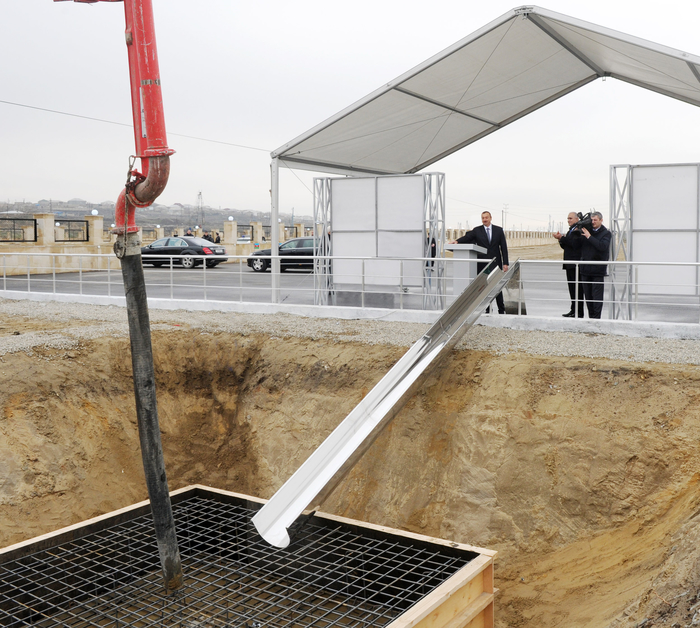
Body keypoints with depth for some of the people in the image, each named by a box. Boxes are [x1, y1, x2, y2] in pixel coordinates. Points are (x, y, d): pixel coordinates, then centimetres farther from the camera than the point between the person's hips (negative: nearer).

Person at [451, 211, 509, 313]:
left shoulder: (499, 230, 6)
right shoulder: (477, 230, 5)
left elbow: (503, 247, 5)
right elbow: (467, 237, -10)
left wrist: (505, 263, -2)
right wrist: (457, 241, -32)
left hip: (495, 263, 0)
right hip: (482, 264, 0)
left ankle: (501, 310, 12)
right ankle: (486, 309, 10)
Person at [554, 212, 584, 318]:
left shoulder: (578, 230, -9)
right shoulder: (570, 230, 22)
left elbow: (574, 243, -21)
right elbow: (565, 246, 22)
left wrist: (562, 238, -17)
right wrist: (560, 239, 4)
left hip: (576, 264, -10)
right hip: (570, 264, 10)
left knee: (577, 287, -7)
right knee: (572, 287, 11)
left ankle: (579, 312, -4)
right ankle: (573, 310, 17)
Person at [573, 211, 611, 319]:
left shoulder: (606, 233, 1)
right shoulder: (585, 231, 11)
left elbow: (603, 246, -17)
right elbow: (577, 246, 10)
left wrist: (589, 237, -16)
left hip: (598, 270, -4)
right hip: (585, 269, 4)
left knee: (597, 296, -5)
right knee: (587, 295, 9)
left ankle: (596, 317, -1)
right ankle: (591, 317, 17)